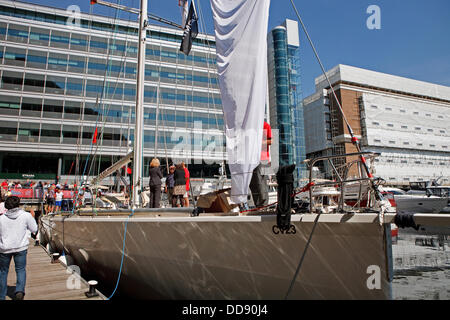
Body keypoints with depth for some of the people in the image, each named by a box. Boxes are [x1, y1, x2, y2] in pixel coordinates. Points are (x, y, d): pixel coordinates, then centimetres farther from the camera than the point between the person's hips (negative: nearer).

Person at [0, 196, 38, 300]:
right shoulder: (26, 215, -12)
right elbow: (34, 229, 0)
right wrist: (33, 217, 12)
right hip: (21, 248, -1)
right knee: (21, 270, 12)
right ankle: (20, 290, -9)